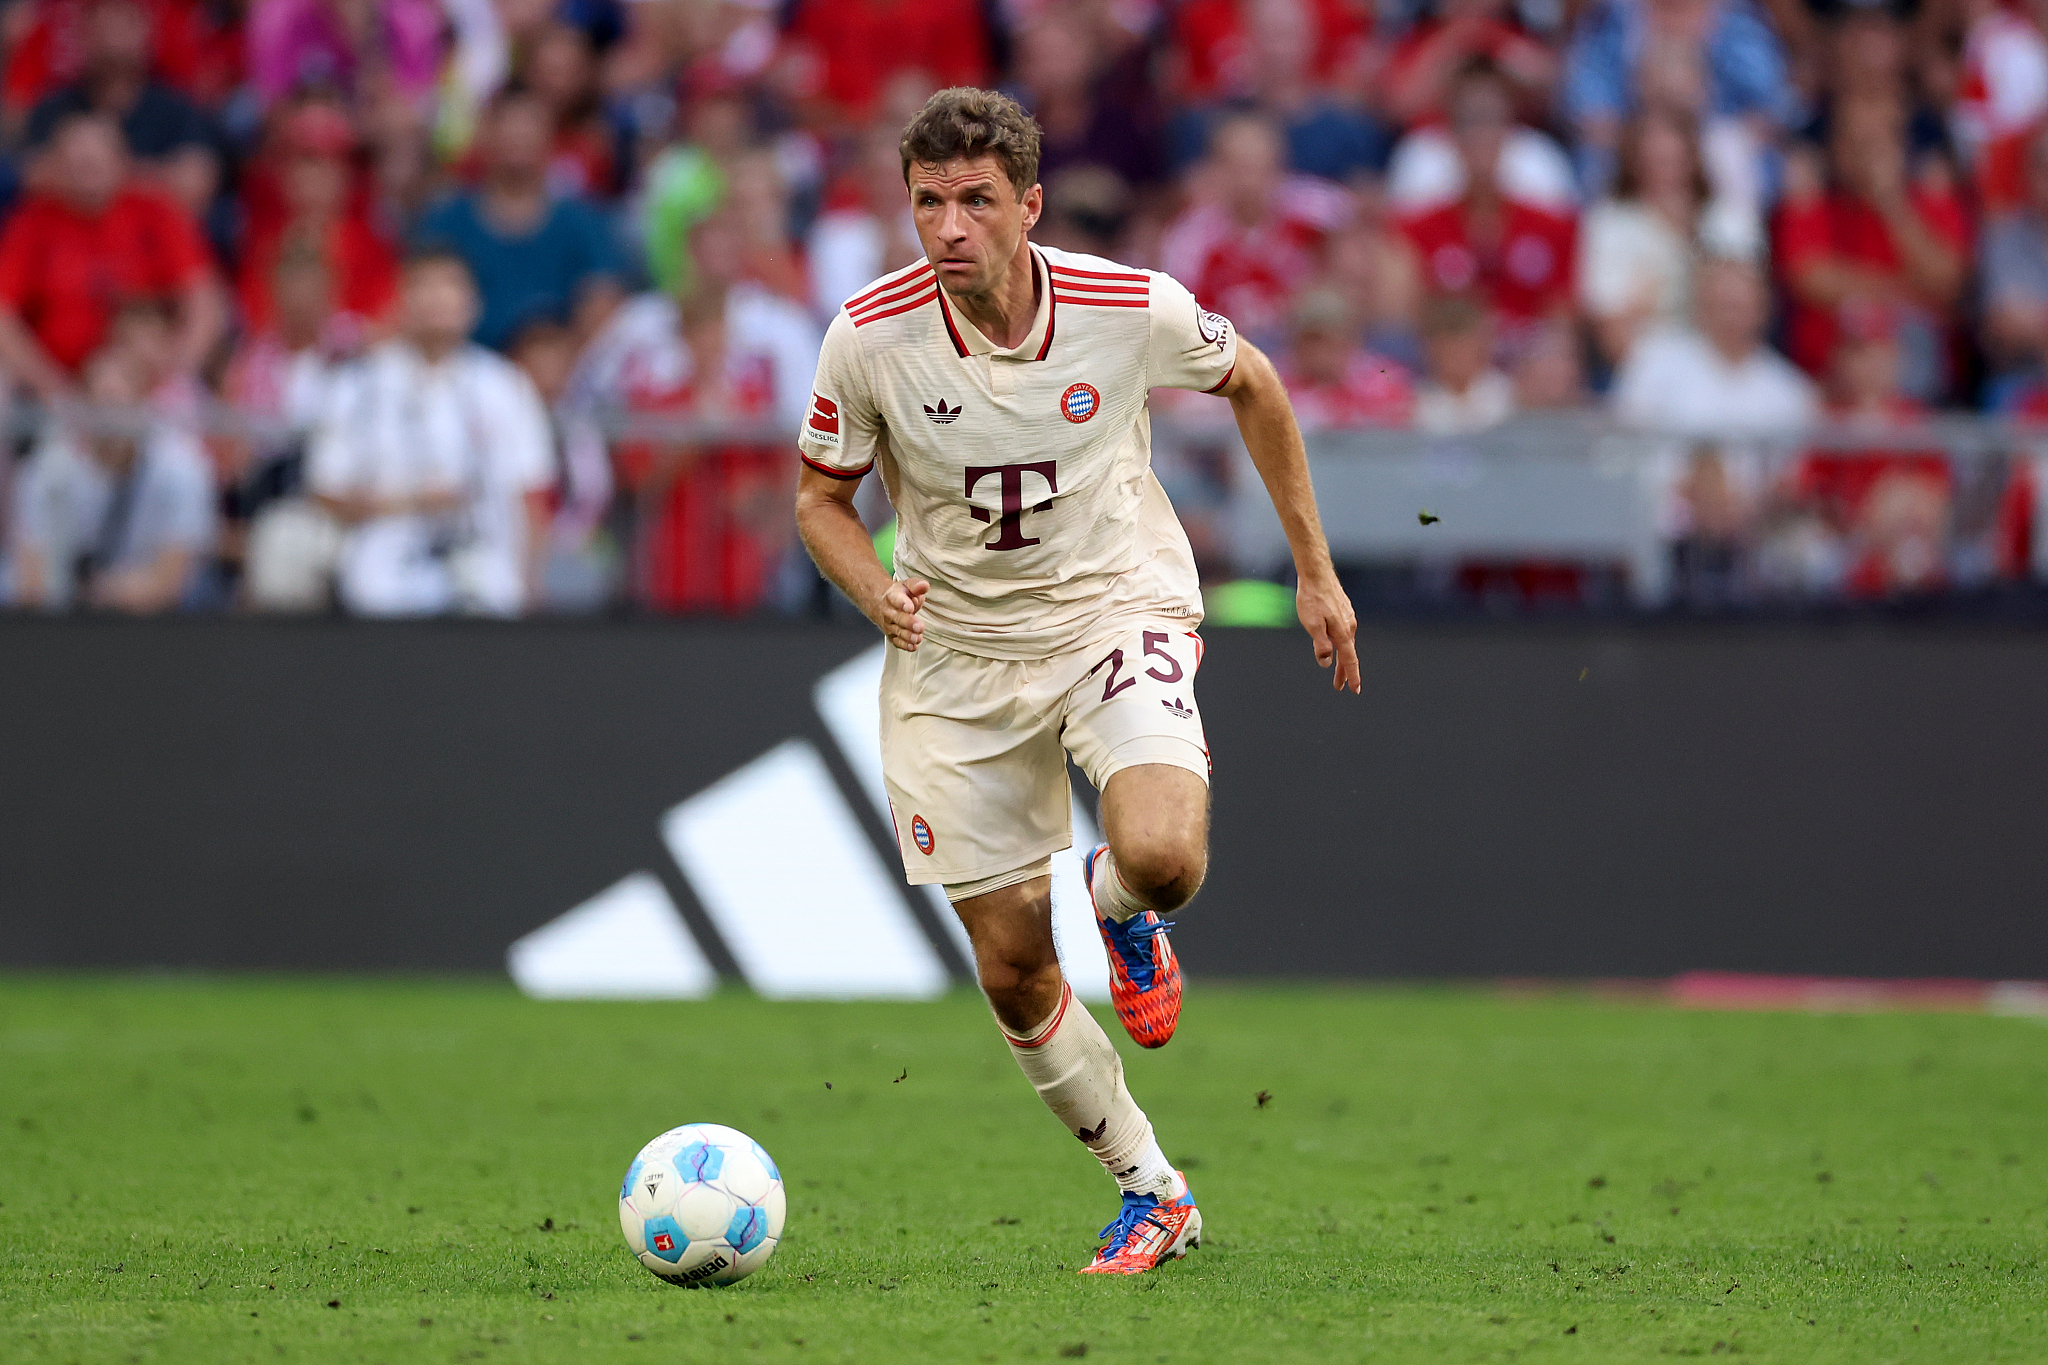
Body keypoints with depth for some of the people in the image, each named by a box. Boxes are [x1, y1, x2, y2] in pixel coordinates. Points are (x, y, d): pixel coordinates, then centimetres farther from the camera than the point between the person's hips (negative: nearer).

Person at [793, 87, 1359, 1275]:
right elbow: (822, 497, 1)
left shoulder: (1131, 310, -17)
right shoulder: (870, 336, -16)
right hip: (956, 658, 2)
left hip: (1117, 615, -2)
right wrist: (874, 589, -21)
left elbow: (1252, 385, 4)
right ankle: (1155, 1196, 22)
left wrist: (1315, 572, 8)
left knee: (1162, 858, -31)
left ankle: (1125, 911, 9)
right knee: (1014, 975, 1)